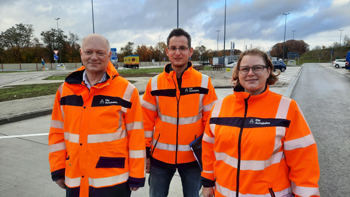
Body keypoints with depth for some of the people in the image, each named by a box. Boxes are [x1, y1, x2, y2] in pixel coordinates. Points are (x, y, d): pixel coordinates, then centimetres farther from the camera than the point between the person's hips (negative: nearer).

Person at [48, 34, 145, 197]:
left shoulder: (126, 90, -10)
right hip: (74, 180, 4)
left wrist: (136, 176, -6)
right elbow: (57, 132, 8)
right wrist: (57, 169, 8)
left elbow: (136, 135, -8)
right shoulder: (65, 89, 2)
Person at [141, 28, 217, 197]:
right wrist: (145, 152, 2)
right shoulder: (155, 83, -4)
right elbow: (147, 121, 0)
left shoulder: (204, 82, -7)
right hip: (160, 156, 1)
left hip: (193, 156, 0)